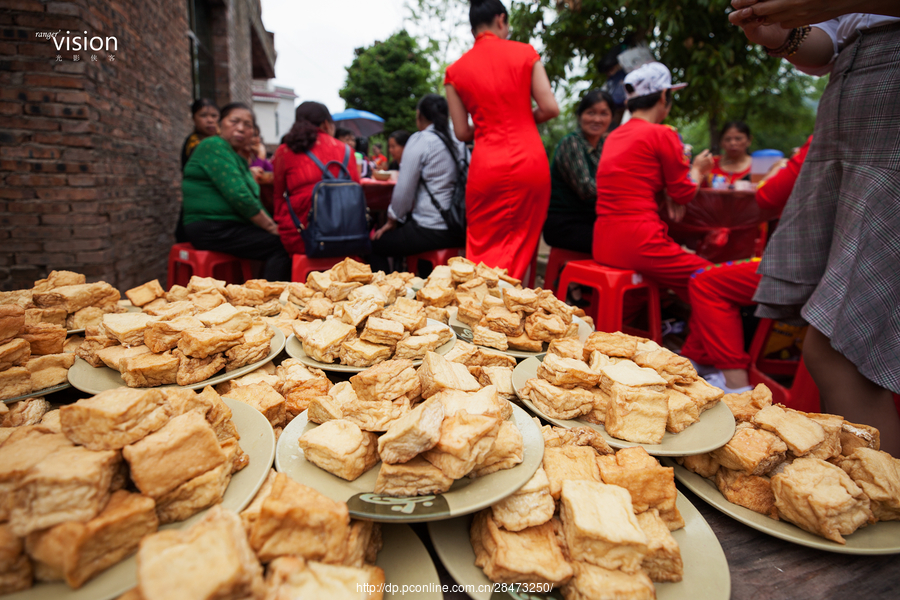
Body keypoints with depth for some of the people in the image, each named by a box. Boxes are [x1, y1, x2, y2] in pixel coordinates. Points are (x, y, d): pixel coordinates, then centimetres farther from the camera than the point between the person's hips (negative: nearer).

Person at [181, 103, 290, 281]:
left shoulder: (238, 157, 23)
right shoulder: (214, 146, -7)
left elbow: (252, 200, 16)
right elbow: (238, 196, -17)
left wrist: (273, 225, -2)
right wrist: (272, 227, -13)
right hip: (211, 230, -9)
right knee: (281, 245, -21)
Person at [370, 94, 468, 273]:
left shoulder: (420, 140, -9)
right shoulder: (459, 142, 10)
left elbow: (404, 190, -9)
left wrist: (391, 221, 8)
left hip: (433, 231, -8)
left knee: (375, 245, 7)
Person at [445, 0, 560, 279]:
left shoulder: (455, 70, 6)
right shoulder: (525, 53, 4)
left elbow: (462, 132, 5)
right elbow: (550, 108, 0)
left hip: (487, 166, 0)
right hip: (530, 161, 0)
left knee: (483, 249, 8)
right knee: (521, 248, 10)